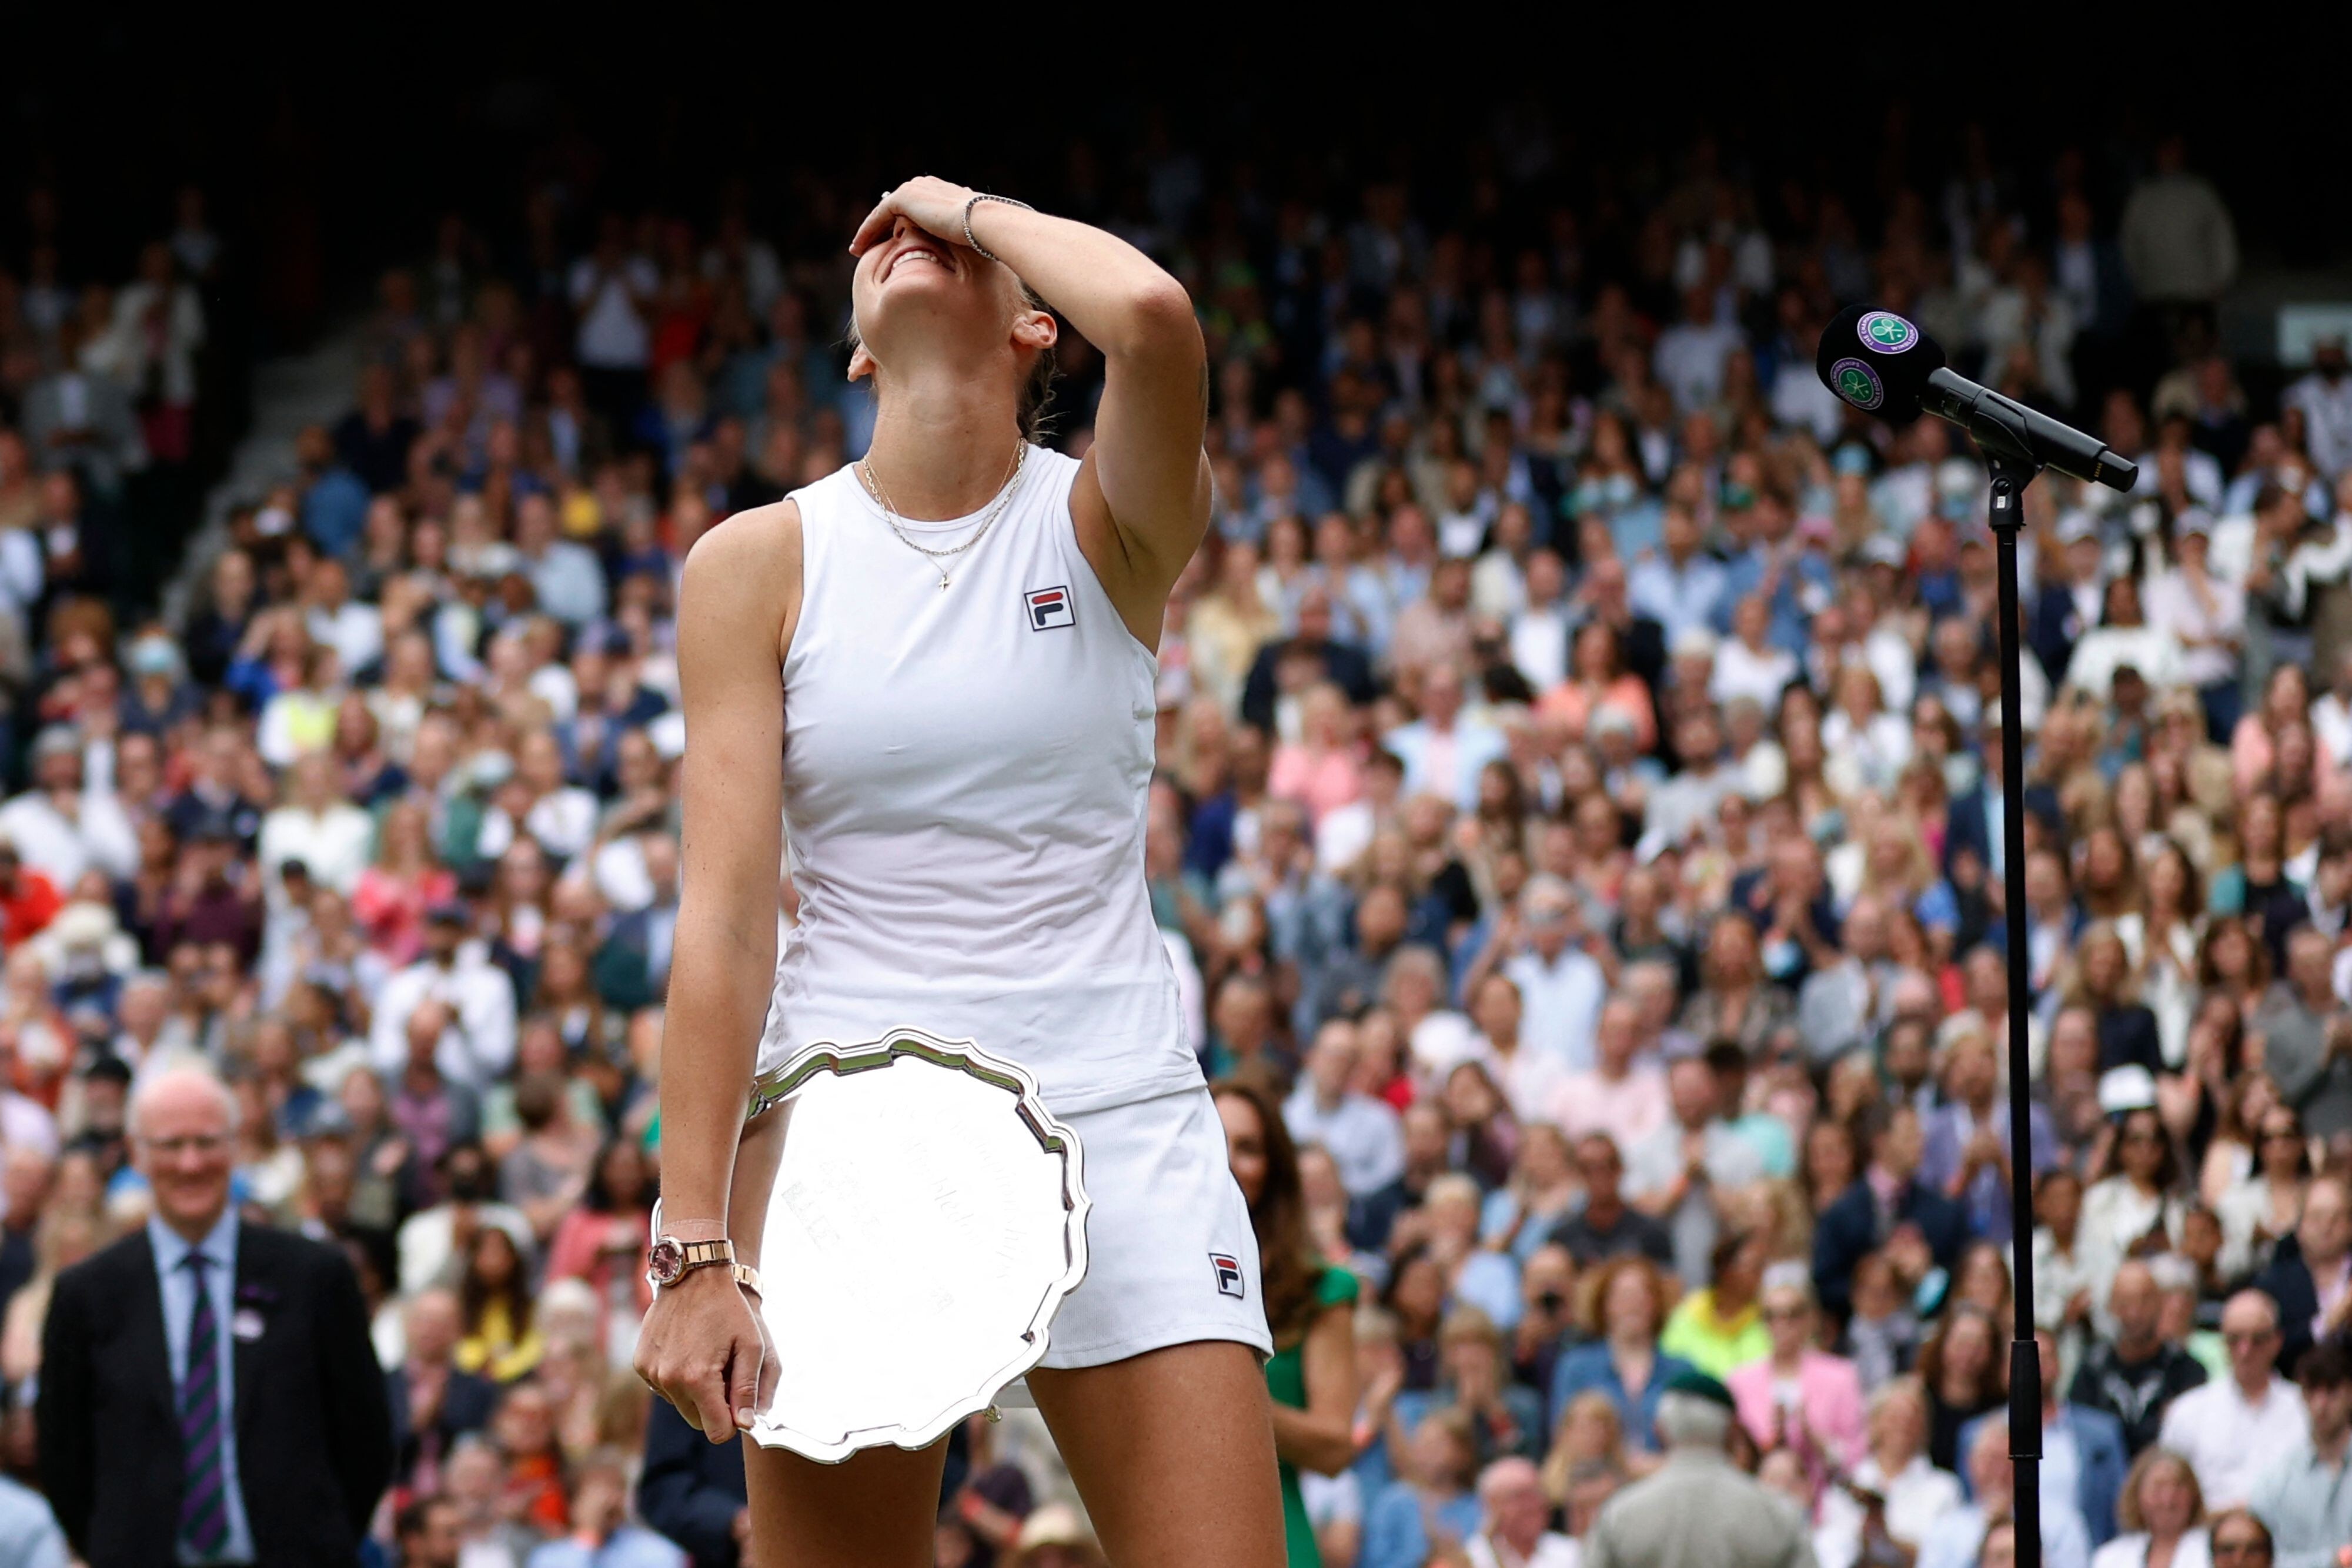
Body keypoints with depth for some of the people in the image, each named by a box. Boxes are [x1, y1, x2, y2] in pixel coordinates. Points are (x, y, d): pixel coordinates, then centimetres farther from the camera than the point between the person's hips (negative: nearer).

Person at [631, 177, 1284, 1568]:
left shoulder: (1105, 525, 2)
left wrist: (972, 205, -4)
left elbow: (1152, 318, -23)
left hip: (1117, 1117, -1)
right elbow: (726, 921, -3)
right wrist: (699, 1250, -10)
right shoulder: (759, 563, 3)